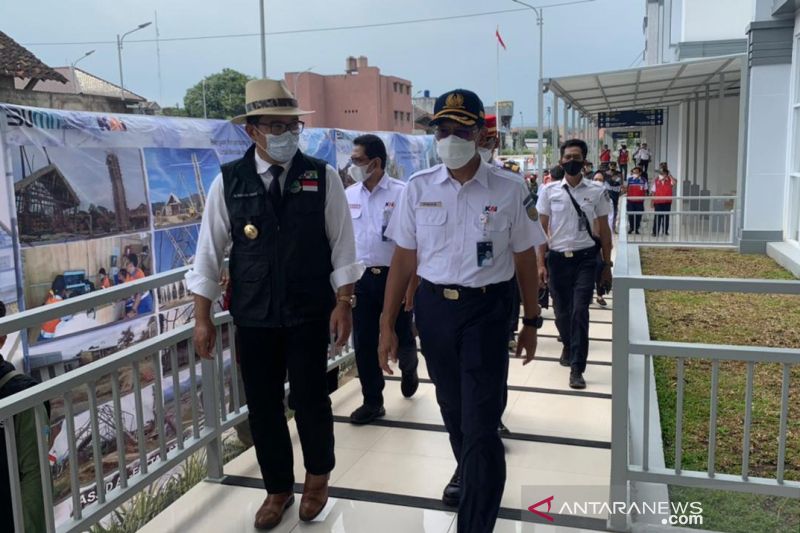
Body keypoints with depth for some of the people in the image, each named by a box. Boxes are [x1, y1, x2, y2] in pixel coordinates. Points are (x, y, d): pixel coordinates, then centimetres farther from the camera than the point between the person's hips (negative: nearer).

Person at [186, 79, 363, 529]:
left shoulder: (323, 177, -4)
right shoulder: (229, 182, -2)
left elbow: (342, 244, -2)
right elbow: (209, 252, 0)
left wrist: (343, 304, -6)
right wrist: (203, 319, 0)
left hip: (310, 313, -1)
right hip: (253, 315, 2)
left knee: (310, 399, 5)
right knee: (263, 405, 11)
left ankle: (318, 477, 34)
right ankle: (278, 488, 33)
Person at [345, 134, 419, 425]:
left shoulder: (402, 193, -8)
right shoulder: (349, 195, 5)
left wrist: (411, 284, -11)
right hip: (361, 278, 3)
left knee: (402, 338, 10)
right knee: (364, 344, 6)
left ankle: (409, 370, 44)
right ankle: (373, 401, 21)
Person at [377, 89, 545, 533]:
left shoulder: (509, 190, -6)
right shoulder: (418, 188, -2)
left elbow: (525, 259, 2)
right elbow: (404, 259, 1)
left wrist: (531, 322, 6)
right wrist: (387, 324, 1)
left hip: (487, 309, -3)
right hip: (433, 307, 3)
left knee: (481, 421, -2)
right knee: (451, 406, 23)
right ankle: (466, 471, 53)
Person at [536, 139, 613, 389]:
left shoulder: (596, 191, 1)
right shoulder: (549, 191, 2)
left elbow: (604, 230, 6)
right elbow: (542, 228, 4)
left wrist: (607, 265, 6)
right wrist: (540, 263, -1)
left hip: (585, 258, -1)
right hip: (558, 257, 1)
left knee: (580, 311, -11)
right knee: (562, 312, 13)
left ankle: (577, 368, -4)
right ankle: (569, 345, 43)